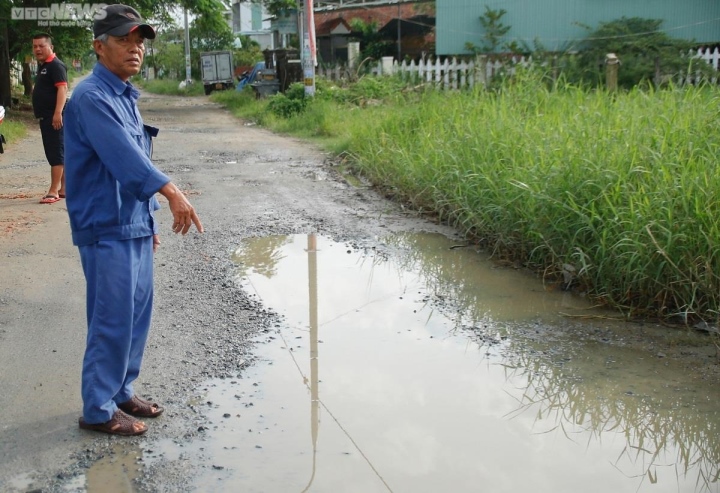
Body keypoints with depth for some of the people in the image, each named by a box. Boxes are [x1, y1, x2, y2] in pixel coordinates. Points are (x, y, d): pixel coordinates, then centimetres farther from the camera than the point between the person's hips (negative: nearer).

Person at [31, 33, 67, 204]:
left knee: (56, 153, -10)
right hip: (45, 117, 10)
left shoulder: (56, 65, -11)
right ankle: (63, 189, 19)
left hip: (54, 117, -10)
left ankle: (53, 191, -11)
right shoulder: (42, 65, 19)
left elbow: (62, 88, -22)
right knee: (57, 153, 13)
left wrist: (58, 113, -31)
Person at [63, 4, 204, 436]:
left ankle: (121, 391, 30)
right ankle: (98, 410, 11)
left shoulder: (126, 96, 13)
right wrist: (172, 192, -40)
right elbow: (122, 155, -29)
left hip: (135, 226, 9)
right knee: (112, 320, -2)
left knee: (137, 314, 15)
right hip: (107, 230, -9)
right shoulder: (92, 97, -15)